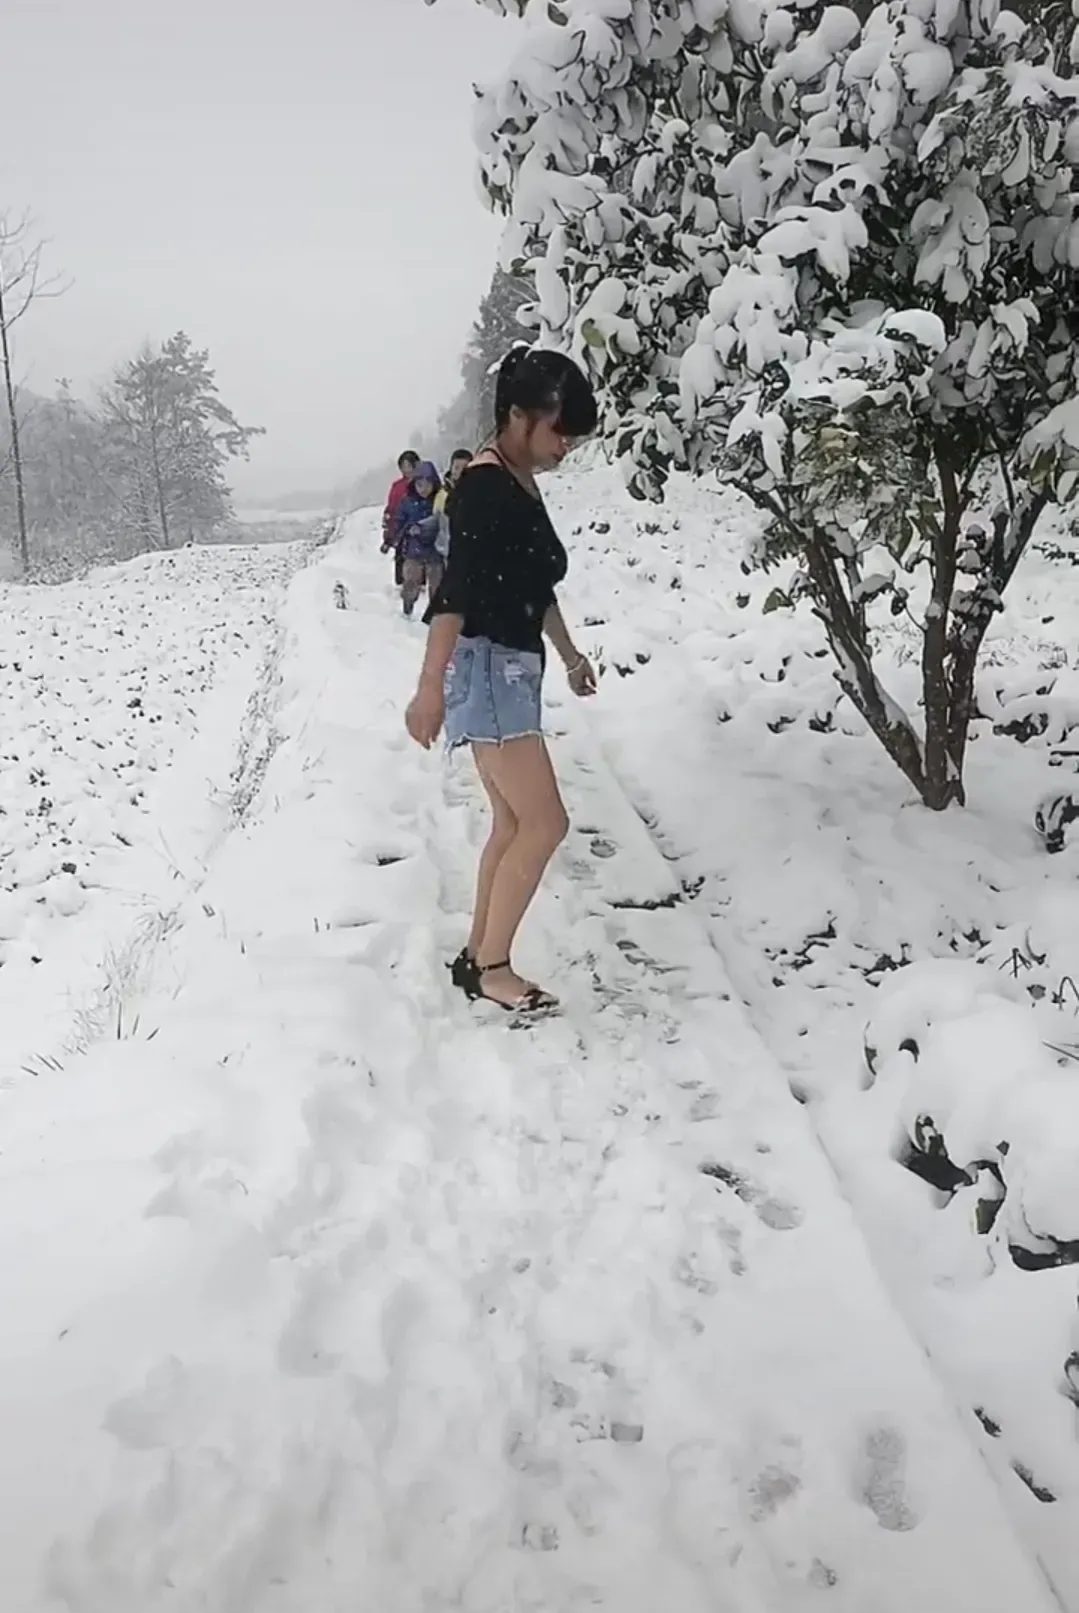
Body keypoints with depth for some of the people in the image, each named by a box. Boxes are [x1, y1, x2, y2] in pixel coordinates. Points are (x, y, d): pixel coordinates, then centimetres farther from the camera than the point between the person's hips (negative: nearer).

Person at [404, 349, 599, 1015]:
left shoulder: (524, 485, 14)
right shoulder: (485, 485, -15)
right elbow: (455, 589, -24)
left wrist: (569, 654, 34)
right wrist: (430, 687, -30)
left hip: (513, 668, 10)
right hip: (486, 667, -10)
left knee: (513, 823, 11)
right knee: (545, 822, -9)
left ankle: (478, 957, 20)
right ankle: (490, 966, 2)